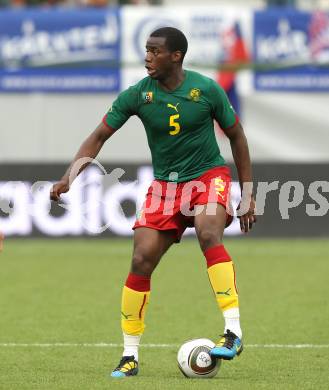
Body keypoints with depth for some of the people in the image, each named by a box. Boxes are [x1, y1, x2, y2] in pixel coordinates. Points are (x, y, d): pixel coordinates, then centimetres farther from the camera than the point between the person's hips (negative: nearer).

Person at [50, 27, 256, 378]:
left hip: (208, 176, -3)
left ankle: (233, 330, -32)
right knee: (141, 259, -11)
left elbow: (236, 136, 1)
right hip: (164, 184, 3)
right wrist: (68, 177, -15)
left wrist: (248, 194, 0)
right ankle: (130, 355, 1)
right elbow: (99, 137, -1)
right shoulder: (137, 95, -8)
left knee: (208, 234, -33)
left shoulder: (207, 89, -12)